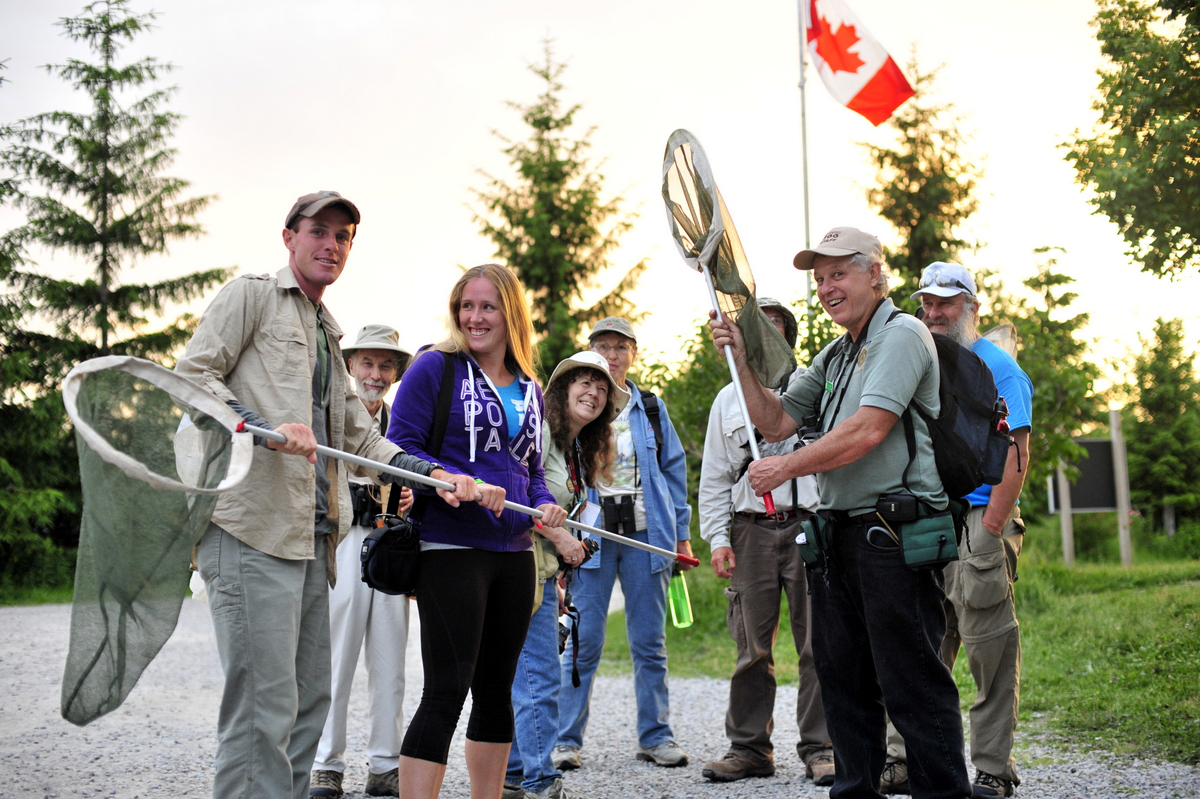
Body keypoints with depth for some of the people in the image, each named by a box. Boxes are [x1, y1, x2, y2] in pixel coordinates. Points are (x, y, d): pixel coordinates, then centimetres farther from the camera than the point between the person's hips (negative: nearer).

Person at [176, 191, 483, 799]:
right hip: (251, 525, -8)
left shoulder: (328, 333, 27)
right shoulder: (251, 294, 6)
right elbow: (193, 372, -5)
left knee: (310, 697, 9)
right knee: (264, 703, -13)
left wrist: (434, 473, 9)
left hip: (311, 536, 8)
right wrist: (263, 428, -19)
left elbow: (362, 439, 24)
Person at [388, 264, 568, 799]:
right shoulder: (435, 368, -3)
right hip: (450, 550, -7)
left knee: (496, 690, 13)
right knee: (446, 691, -10)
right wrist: (463, 484, -22)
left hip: (514, 554, 7)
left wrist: (544, 507, 0)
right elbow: (400, 448, -9)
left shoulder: (529, 388, 15)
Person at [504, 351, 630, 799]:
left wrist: (555, 577, 16)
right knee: (539, 678, -9)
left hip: (543, 571, 10)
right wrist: (558, 536, -16)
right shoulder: (540, 430, -10)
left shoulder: (578, 451, 19)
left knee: (522, 677, 13)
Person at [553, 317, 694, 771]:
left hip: (646, 534, 2)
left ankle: (655, 736, 15)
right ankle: (566, 740, 4)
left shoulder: (652, 408, 13)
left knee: (650, 642, 5)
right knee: (583, 642, -5)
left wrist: (681, 534, 9)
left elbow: (674, 470, 14)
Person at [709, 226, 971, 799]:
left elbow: (868, 430, -18)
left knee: (912, 683, -6)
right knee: (842, 679, 14)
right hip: (837, 531, 9)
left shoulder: (901, 335, -7)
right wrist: (741, 361, 7)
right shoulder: (833, 356, 21)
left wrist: (784, 469, -10)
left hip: (894, 531, -9)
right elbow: (776, 422, 20)